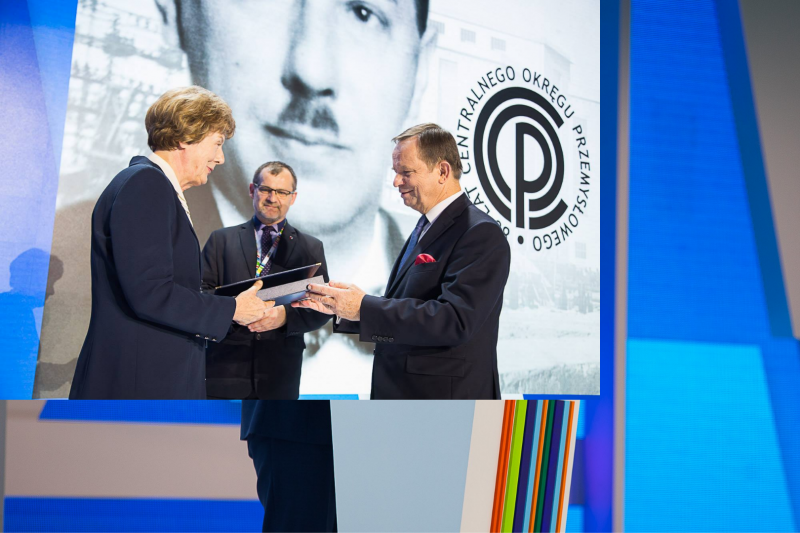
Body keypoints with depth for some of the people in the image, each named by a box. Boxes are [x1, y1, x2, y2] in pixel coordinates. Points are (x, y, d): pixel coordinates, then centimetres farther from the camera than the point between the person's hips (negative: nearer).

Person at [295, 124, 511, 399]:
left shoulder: (481, 234, -17)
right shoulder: (425, 228, 13)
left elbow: (455, 320, -27)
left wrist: (363, 307, -25)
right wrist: (341, 306, -1)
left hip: (445, 392, -8)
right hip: (401, 388, 8)